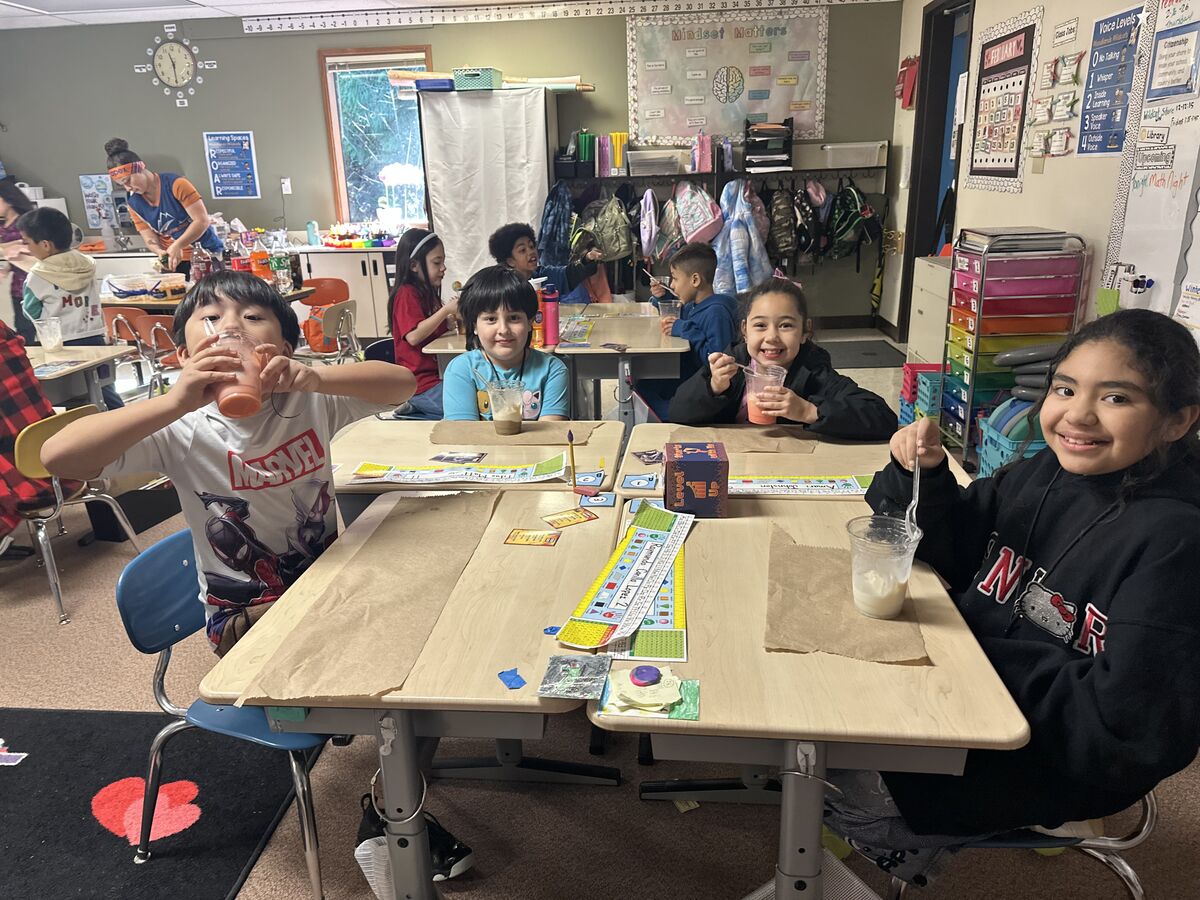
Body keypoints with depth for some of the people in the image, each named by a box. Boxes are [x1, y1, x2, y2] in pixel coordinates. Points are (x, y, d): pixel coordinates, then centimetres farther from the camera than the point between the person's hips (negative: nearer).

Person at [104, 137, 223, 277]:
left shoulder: (175, 184, -12)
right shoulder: (134, 204, 5)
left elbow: (202, 221, -18)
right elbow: (150, 237, 5)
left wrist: (177, 246, -27)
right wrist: (161, 253, -19)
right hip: (175, 262, 4)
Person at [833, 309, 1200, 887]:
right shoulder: (1045, 474, -5)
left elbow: (1133, 718, -25)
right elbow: (951, 551, 5)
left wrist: (990, 659, -17)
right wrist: (924, 475, -14)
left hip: (1062, 761, -6)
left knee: (853, 791, -14)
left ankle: (914, 847, 21)